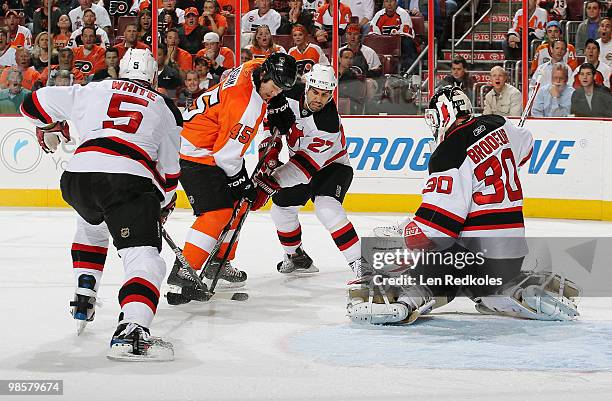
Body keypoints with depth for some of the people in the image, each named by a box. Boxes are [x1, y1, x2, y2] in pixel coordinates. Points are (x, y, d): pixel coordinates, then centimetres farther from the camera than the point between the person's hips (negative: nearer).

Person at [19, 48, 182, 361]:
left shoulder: (91, 91, 25)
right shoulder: (166, 109, 25)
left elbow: (35, 104, 27)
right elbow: (169, 169, 27)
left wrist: (50, 128, 47)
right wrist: (164, 203, 44)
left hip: (77, 177, 3)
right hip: (129, 180, -3)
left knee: (91, 225, 36)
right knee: (143, 258, -10)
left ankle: (83, 301, 34)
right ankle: (131, 332, -34)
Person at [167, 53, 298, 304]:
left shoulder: (256, 67, -5)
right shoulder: (246, 106, -31)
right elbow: (227, 153, -24)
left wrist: (279, 106, 15)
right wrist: (241, 183, -11)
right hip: (196, 153, -11)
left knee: (236, 203, 17)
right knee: (217, 213, -19)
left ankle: (218, 263, 28)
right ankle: (180, 278, -23)